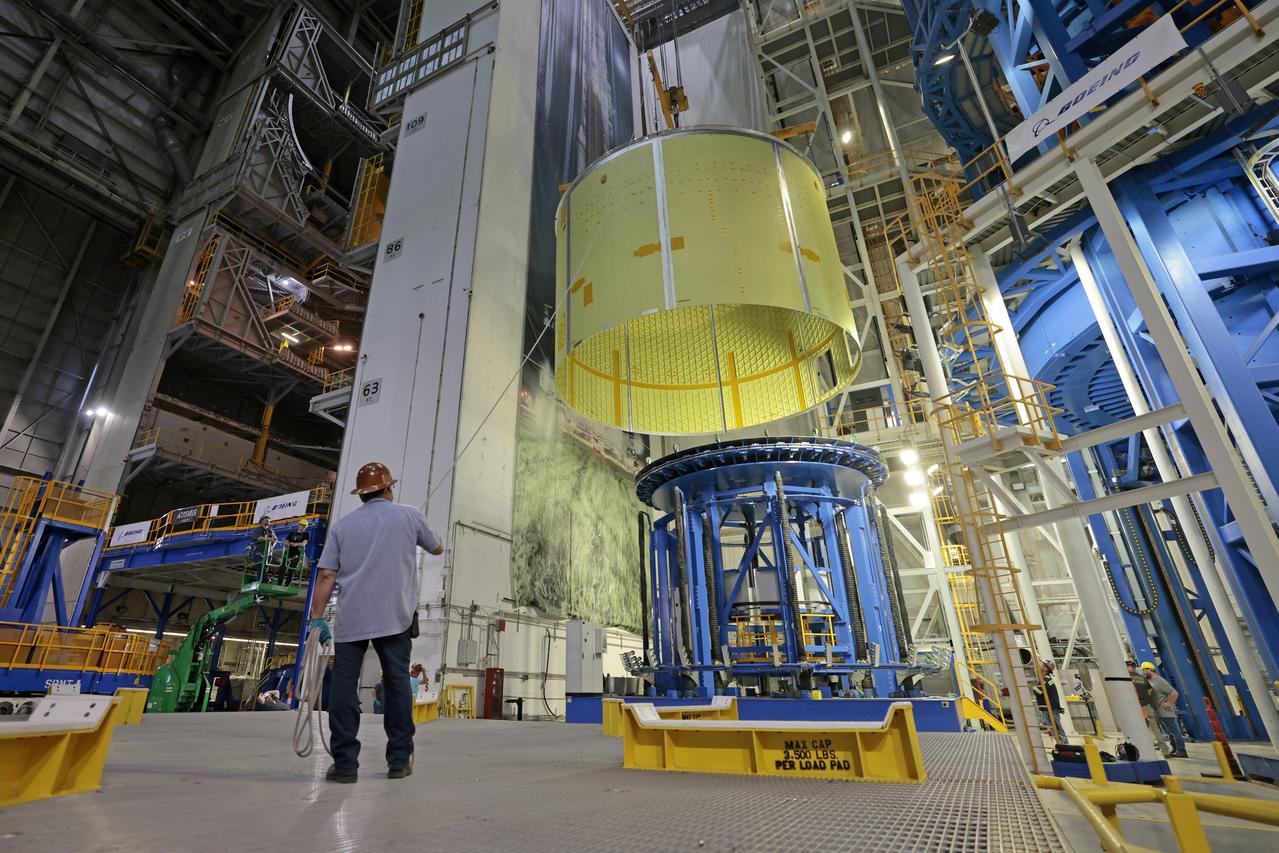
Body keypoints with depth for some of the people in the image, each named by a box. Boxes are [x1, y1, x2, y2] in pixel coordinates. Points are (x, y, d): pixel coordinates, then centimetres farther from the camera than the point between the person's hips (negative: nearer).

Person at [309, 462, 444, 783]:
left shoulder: (342, 524, 8)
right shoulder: (409, 516, 4)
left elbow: (326, 575, 1)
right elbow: (437, 548, 19)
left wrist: (316, 618, 5)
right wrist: (436, 539, 42)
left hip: (350, 619, 1)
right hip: (394, 617, -1)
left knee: (344, 686, 8)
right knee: (397, 684, 7)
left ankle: (345, 763, 9)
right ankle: (399, 760, 14)